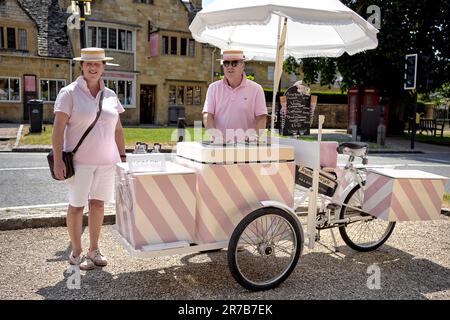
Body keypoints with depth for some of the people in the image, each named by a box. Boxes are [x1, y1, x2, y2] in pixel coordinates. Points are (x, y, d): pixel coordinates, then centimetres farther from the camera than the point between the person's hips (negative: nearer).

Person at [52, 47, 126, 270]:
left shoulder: (110, 95, 9)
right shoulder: (69, 93, -4)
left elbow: (117, 129, 14)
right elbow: (58, 128, -9)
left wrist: (122, 155, 10)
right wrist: (58, 160, -16)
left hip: (106, 160, 4)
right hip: (80, 160, -4)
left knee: (98, 203, 11)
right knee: (77, 205, 4)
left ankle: (94, 250, 25)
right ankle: (76, 253, 19)